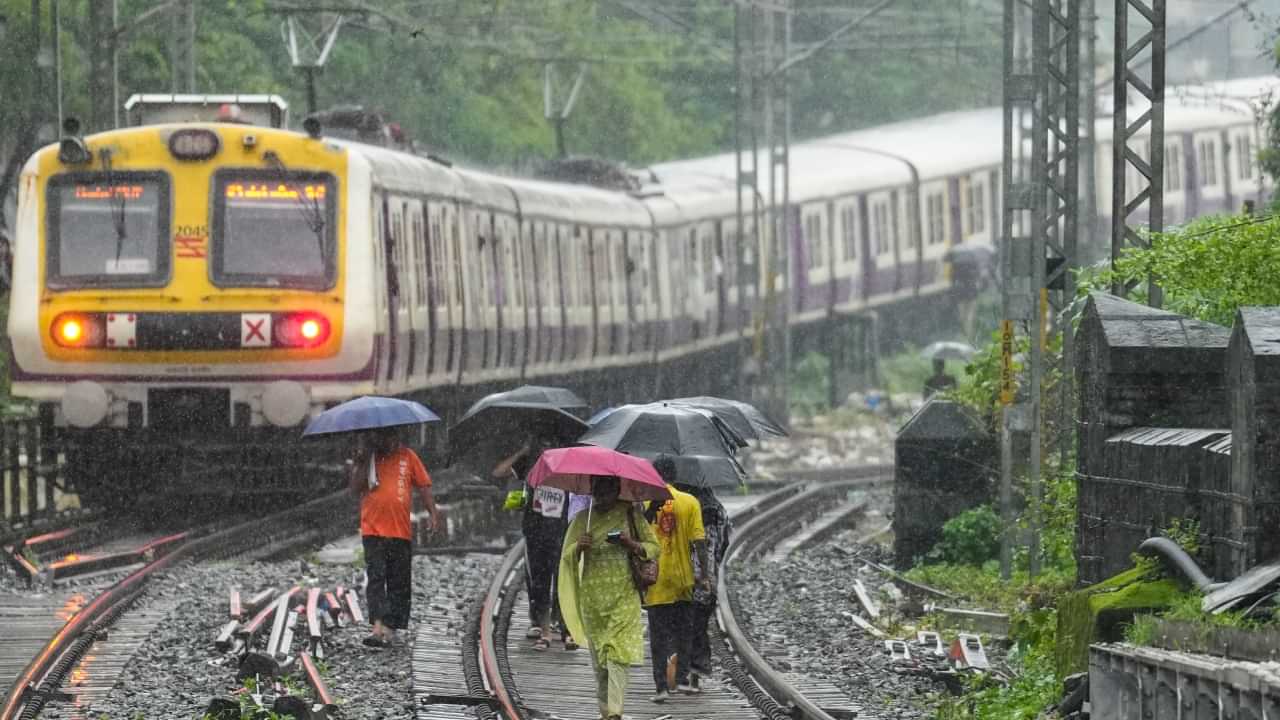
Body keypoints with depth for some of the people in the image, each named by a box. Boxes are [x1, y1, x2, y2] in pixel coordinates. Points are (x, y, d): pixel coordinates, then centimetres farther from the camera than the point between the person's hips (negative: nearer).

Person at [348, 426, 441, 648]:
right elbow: (355, 488, -3)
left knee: (399, 583, 5)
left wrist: (433, 511, 0)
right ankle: (378, 627, -21)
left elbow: (423, 485, 10)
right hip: (372, 530, -2)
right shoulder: (366, 459, 7)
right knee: (375, 577, -13)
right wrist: (362, 461, -12)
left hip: (401, 531, 2)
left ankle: (390, 629, 13)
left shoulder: (407, 457, 8)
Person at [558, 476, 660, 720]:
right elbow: (567, 557, 8)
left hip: (624, 596, -3)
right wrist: (578, 547, -14)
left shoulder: (631, 515, 3)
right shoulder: (581, 519, 8)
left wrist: (632, 544, -14)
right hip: (592, 597, 3)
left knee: (618, 653, -13)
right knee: (598, 655, 8)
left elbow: (653, 547, 5)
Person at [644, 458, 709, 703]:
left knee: (658, 635, 3)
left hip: (655, 579, -1)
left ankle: (661, 686, -1)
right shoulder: (689, 502, -3)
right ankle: (681, 677, 15)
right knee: (684, 630, 17)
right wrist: (705, 574, -2)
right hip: (683, 577, 1)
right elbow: (698, 541, -7)